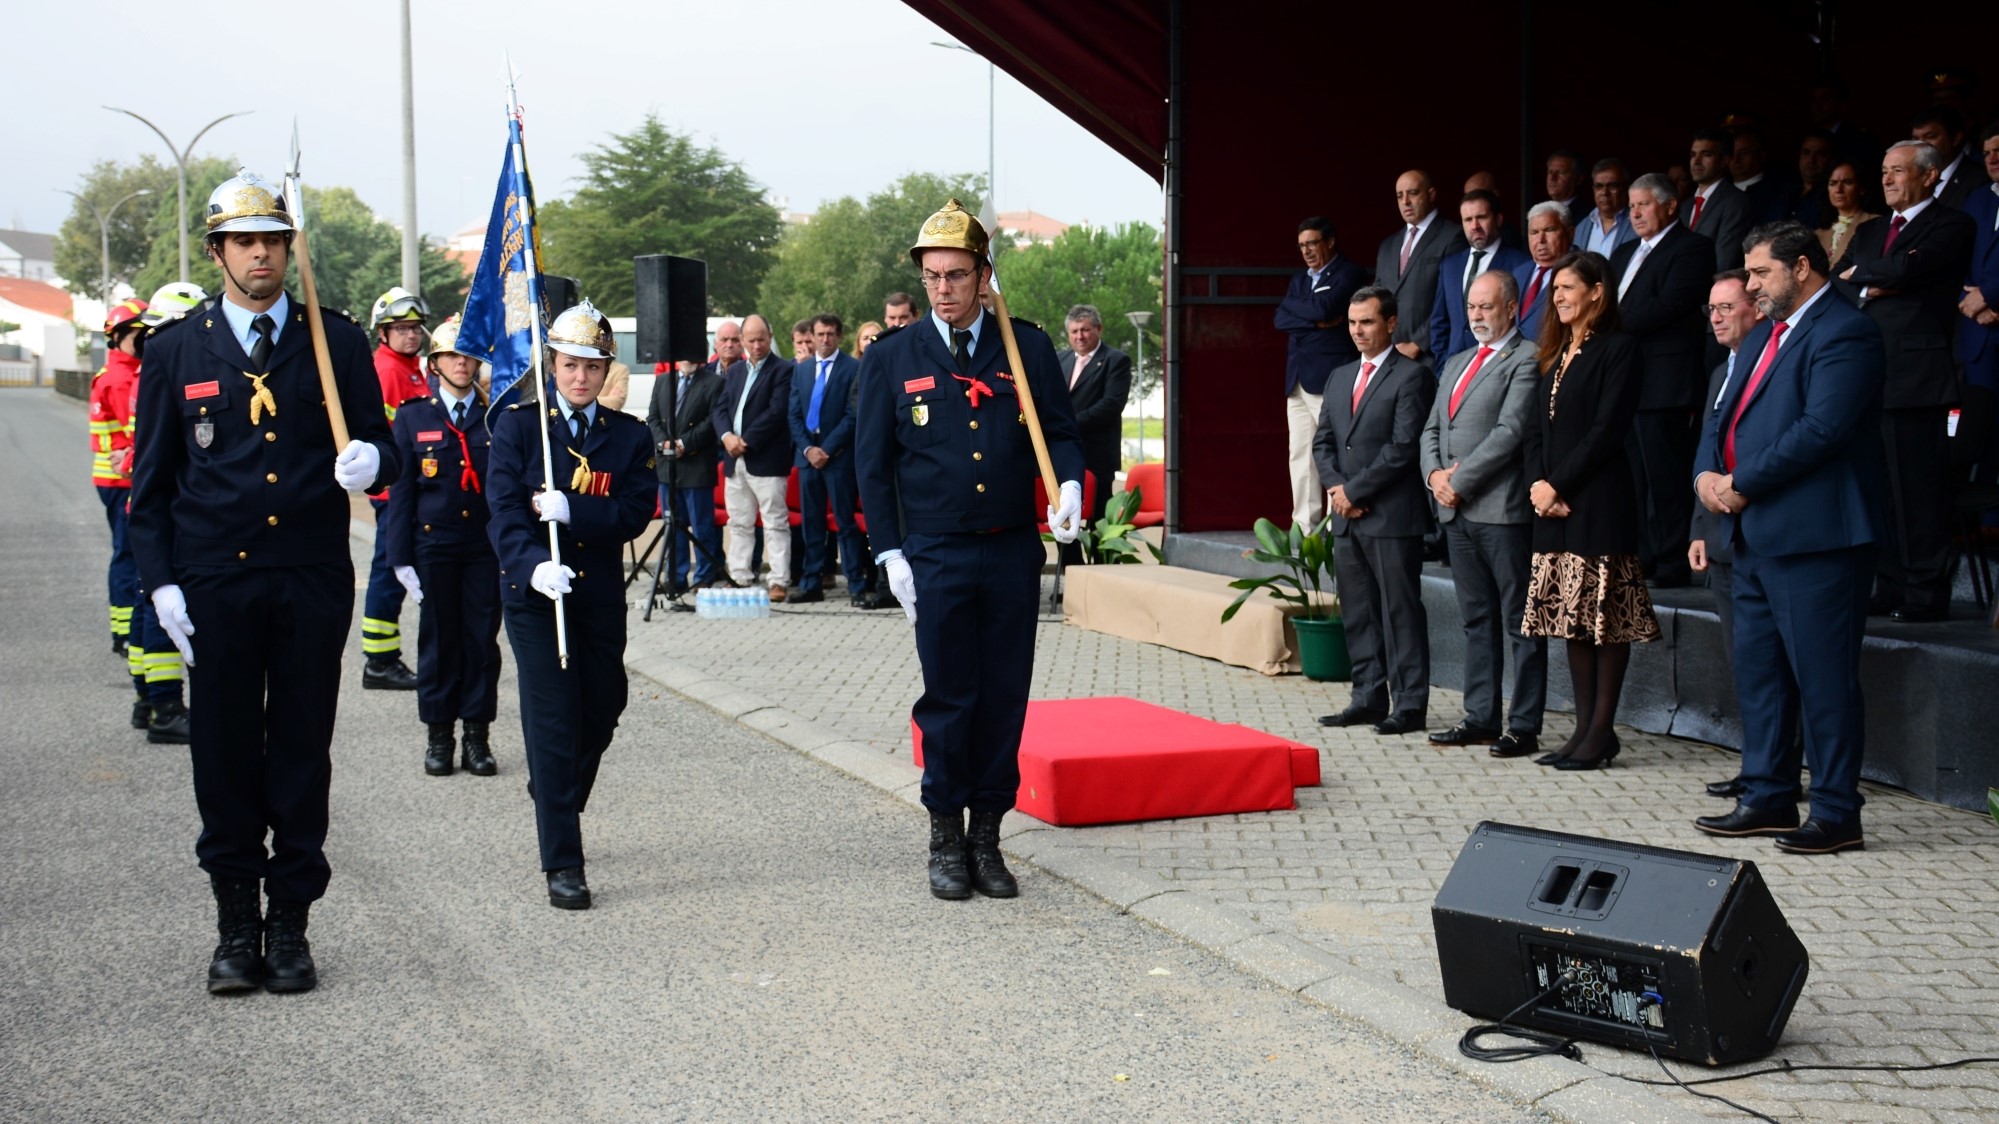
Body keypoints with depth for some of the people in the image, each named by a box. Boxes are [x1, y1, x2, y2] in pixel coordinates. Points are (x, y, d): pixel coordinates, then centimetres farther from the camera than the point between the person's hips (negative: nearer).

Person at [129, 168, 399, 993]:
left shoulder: (337, 342, 6)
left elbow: (378, 444, 9)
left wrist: (372, 461, -16)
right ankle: (237, 926, 14)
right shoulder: (177, 353, 6)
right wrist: (161, 581, -2)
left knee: (303, 753, 5)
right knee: (226, 756, 3)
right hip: (216, 585, 0)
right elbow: (152, 482, 7)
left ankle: (291, 924, 15)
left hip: (314, 582, 0)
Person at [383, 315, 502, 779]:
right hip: (433, 544, 0)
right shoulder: (412, 417, 5)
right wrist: (401, 557, -2)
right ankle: (439, 735, 14)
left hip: (487, 546, 0)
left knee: (482, 639, 2)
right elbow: (401, 491, 4)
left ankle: (478, 735, 11)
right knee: (438, 640, 4)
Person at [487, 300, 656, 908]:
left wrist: (570, 509, -21)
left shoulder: (630, 436, 7)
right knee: (553, 720, -8)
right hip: (534, 593, -3)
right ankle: (562, 863, -5)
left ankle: (557, 808, 42)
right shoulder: (518, 425, 1)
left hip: (601, 596, 3)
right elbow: (504, 508, -9)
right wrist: (534, 563, -28)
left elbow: (636, 512, -5)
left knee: (601, 712, 13)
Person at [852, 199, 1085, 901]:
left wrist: (1070, 484, -12)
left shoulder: (1028, 348, 6)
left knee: (1005, 699, 5)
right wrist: (889, 552, -2)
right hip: (936, 556, -2)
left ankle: (987, 836, 16)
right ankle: (946, 838, 14)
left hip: (1013, 554, 2)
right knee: (949, 701, 1)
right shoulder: (891, 358, 3)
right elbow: (872, 462, 5)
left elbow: (1060, 430, 10)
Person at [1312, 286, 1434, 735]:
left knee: (1401, 611, -3)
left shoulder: (1412, 376, -6)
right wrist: (1335, 487, -2)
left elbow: (1403, 446, -14)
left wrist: (1354, 489, -12)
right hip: (1347, 518, 7)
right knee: (1358, 614, 10)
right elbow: (1323, 441, 16)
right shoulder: (1339, 378, 18)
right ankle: (1368, 698, 18)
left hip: (1392, 516, -7)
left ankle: (1409, 705, 1)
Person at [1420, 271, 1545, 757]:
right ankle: (1480, 718, 19)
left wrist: (1460, 481, -15)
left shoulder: (1526, 361, -6)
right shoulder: (1456, 364, 21)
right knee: (1476, 618, 13)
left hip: (1502, 510, -8)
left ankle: (1524, 726, 1)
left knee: (1518, 621, -2)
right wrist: (1434, 474, -1)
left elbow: (1509, 432, -15)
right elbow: (1432, 429, 19)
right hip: (1457, 512, 8)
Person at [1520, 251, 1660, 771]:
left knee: (1605, 616, -4)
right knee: (1572, 616, 9)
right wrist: (1538, 482, -3)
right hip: (1554, 502, 8)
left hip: (1598, 500, -8)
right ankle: (1585, 726, 14)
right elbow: (1535, 428, 14)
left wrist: (1558, 485, -15)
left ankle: (1601, 731, -1)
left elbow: (1607, 430, -14)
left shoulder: (1617, 349, -7)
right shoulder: (1555, 354, 18)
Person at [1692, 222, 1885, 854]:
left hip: (1814, 539, -10)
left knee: (1823, 678, -5)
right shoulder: (1763, 337, 19)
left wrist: (1742, 484, -16)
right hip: (1756, 537, 10)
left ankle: (1837, 814, 1)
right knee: (1757, 671, 14)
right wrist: (1708, 474, -2)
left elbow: (1821, 428, -21)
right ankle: (1767, 798, 23)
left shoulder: (1844, 334, -11)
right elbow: (1724, 416, 18)